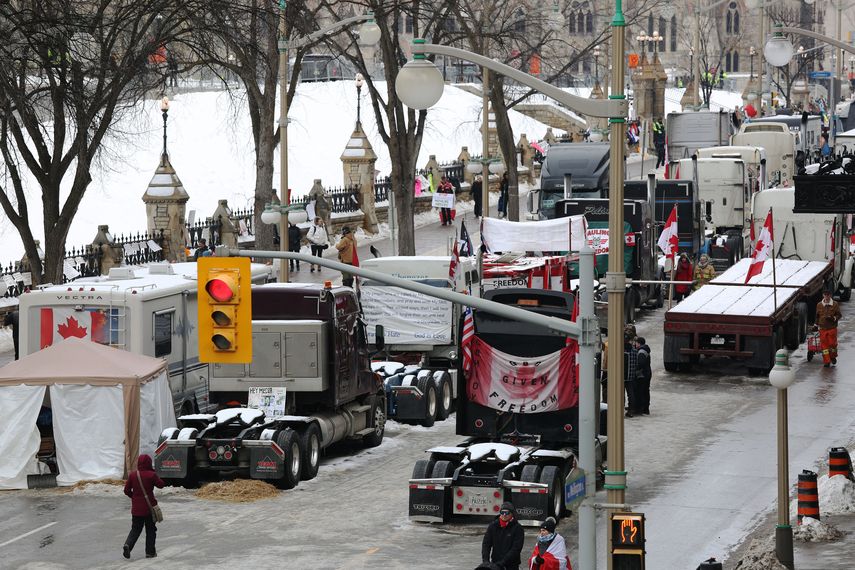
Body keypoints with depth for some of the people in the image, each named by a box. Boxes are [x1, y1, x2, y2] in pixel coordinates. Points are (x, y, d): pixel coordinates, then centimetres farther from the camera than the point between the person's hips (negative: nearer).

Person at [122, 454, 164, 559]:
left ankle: (128, 544, -12)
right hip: (149, 507, -3)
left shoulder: (132, 475, -2)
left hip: (136, 507, 3)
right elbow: (161, 485, 1)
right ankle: (150, 551, 12)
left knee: (135, 529, 12)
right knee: (150, 530, 11)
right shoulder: (151, 475, -12)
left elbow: (127, 490, 2)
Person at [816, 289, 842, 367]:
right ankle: (826, 361, 5)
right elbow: (817, 316, 16)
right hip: (822, 328, 2)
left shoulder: (835, 304, -3)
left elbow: (839, 315, 0)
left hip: (832, 328, -2)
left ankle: (833, 357, 29)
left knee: (833, 343, 1)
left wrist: (833, 318, -18)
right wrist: (817, 325, 16)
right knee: (824, 344, -1)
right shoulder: (819, 305, 5)